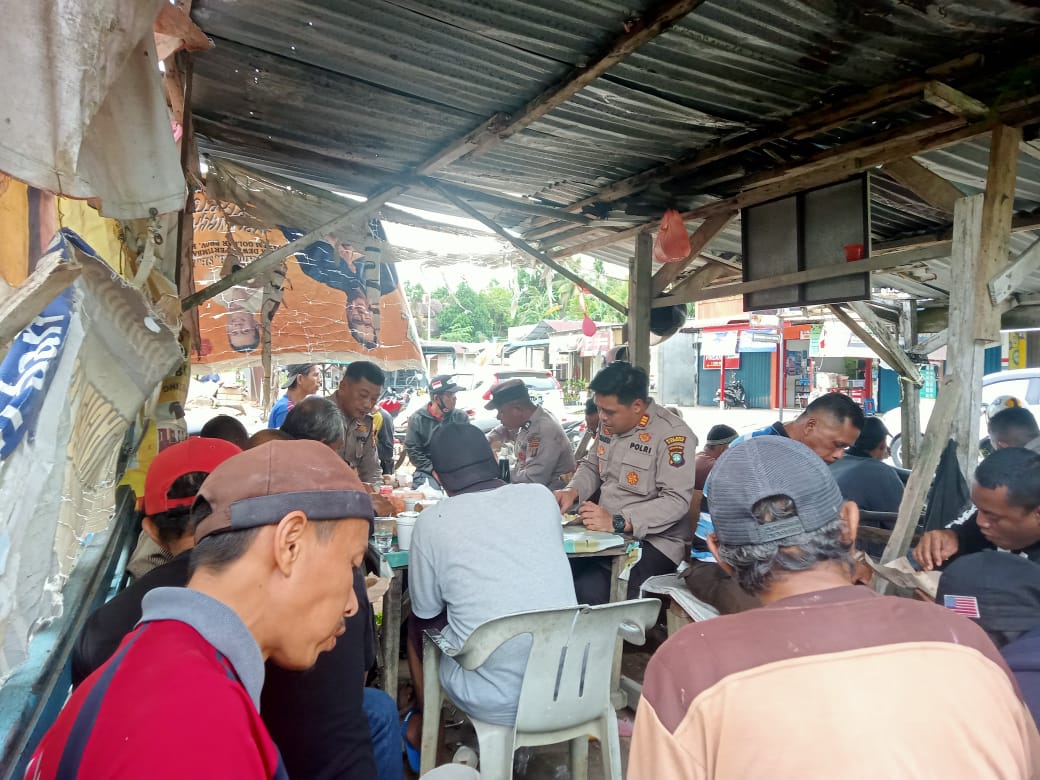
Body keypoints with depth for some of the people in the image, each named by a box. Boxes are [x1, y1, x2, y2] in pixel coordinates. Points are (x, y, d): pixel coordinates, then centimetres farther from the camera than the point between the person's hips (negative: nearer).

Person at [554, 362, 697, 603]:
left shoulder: (673, 435, -17)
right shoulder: (609, 424, 9)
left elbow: (677, 501, -24)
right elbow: (592, 466, 22)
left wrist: (617, 522, -31)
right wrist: (572, 491, 0)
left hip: (654, 540, -7)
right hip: (606, 532, 7)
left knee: (589, 592, -29)